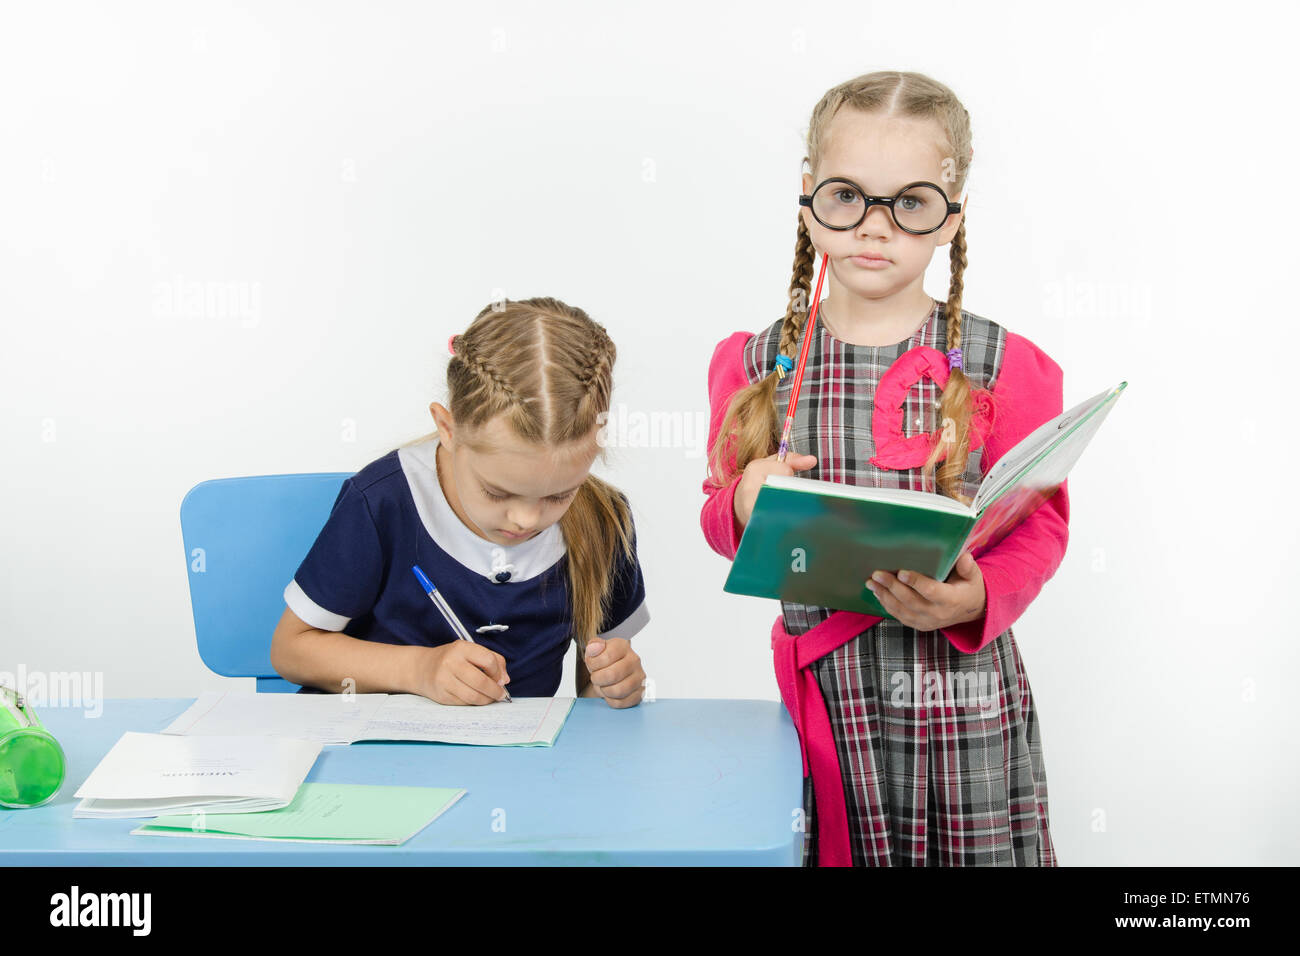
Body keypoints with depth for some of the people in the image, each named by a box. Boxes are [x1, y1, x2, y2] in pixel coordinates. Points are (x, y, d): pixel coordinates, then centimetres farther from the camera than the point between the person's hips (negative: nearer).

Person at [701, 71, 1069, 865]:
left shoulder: (1002, 367, -4)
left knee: (971, 854, 6)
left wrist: (977, 600, -20)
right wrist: (745, 507, -14)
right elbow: (719, 516, 10)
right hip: (819, 688, 2)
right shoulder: (755, 365, 2)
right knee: (834, 853, 11)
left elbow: (1039, 525, 0)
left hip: (961, 694, -1)